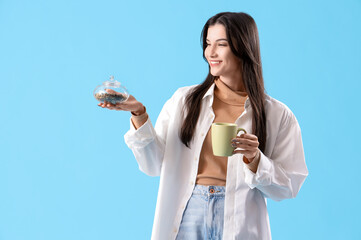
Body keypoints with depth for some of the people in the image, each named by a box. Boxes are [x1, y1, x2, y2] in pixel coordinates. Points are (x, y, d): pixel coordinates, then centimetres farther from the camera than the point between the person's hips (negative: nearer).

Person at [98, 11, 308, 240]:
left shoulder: (277, 115, -1)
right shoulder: (183, 100, 4)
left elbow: (287, 187, -1)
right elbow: (155, 165, 0)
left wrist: (254, 158, -16)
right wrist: (139, 114, -11)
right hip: (187, 219, 1)